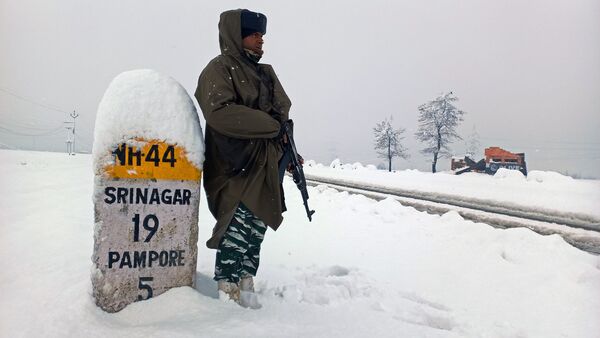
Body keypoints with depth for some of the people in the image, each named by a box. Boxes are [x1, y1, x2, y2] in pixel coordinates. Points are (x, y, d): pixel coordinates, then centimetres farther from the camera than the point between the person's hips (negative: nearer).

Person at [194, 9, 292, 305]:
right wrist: (270, 125, -15)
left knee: (256, 231, 13)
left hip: (265, 169, 8)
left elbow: (282, 111, 20)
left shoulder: (266, 73, 19)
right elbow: (220, 113, -22)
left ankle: (246, 289, 25)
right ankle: (227, 292, 1)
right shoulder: (219, 69, -5)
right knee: (238, 231, -10)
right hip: (235, 170, -8)